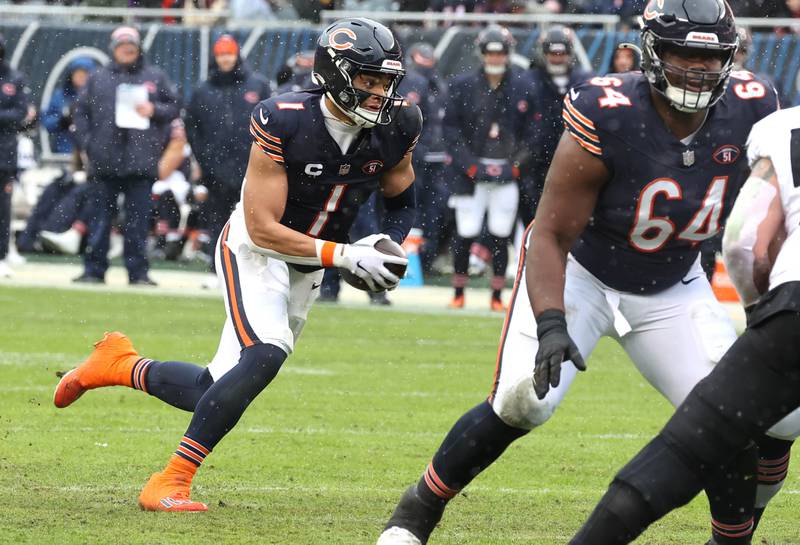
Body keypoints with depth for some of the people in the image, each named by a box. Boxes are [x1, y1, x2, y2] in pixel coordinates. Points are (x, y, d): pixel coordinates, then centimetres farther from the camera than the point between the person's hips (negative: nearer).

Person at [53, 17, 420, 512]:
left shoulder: (396, 128, -10)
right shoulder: (284, 122, -26)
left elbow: (402, 201, 10)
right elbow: (263, 230, -23)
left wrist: (389, 245, -11)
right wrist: (346, 255, -29)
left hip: (308, 267, 6)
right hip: (255, 249, -6)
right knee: (265, 355, -30)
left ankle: (122, 365, 29)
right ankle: (171, 482, -21)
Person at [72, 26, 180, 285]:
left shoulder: (155, 78, 10)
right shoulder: (98, 79, 10)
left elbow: (173, 108, 12)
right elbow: (81, 112, 9)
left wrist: (154, 110, -8)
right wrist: (86, 144, -1)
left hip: (141, 162, -1)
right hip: (104, 161, 1)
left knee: (138, 219, -1)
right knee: (100, 217, 3)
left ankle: (138, 272, 3)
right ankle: (94, 270, 7)